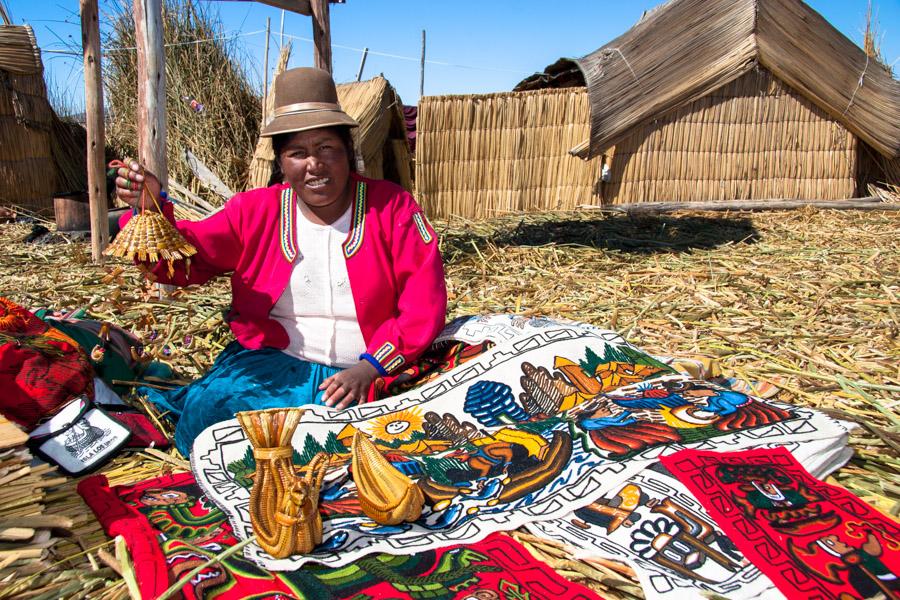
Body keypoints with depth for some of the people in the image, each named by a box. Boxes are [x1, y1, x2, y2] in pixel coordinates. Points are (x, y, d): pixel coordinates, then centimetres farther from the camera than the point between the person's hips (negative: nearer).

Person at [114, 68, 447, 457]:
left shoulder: (392, 207, -2)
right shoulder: (255, 210, 6)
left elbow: (424, 304, -6)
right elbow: (185, 260, 4)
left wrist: (369, 368, -17)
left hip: (367, 374, -1)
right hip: (270, 362, 1)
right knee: (206, 413, -25)